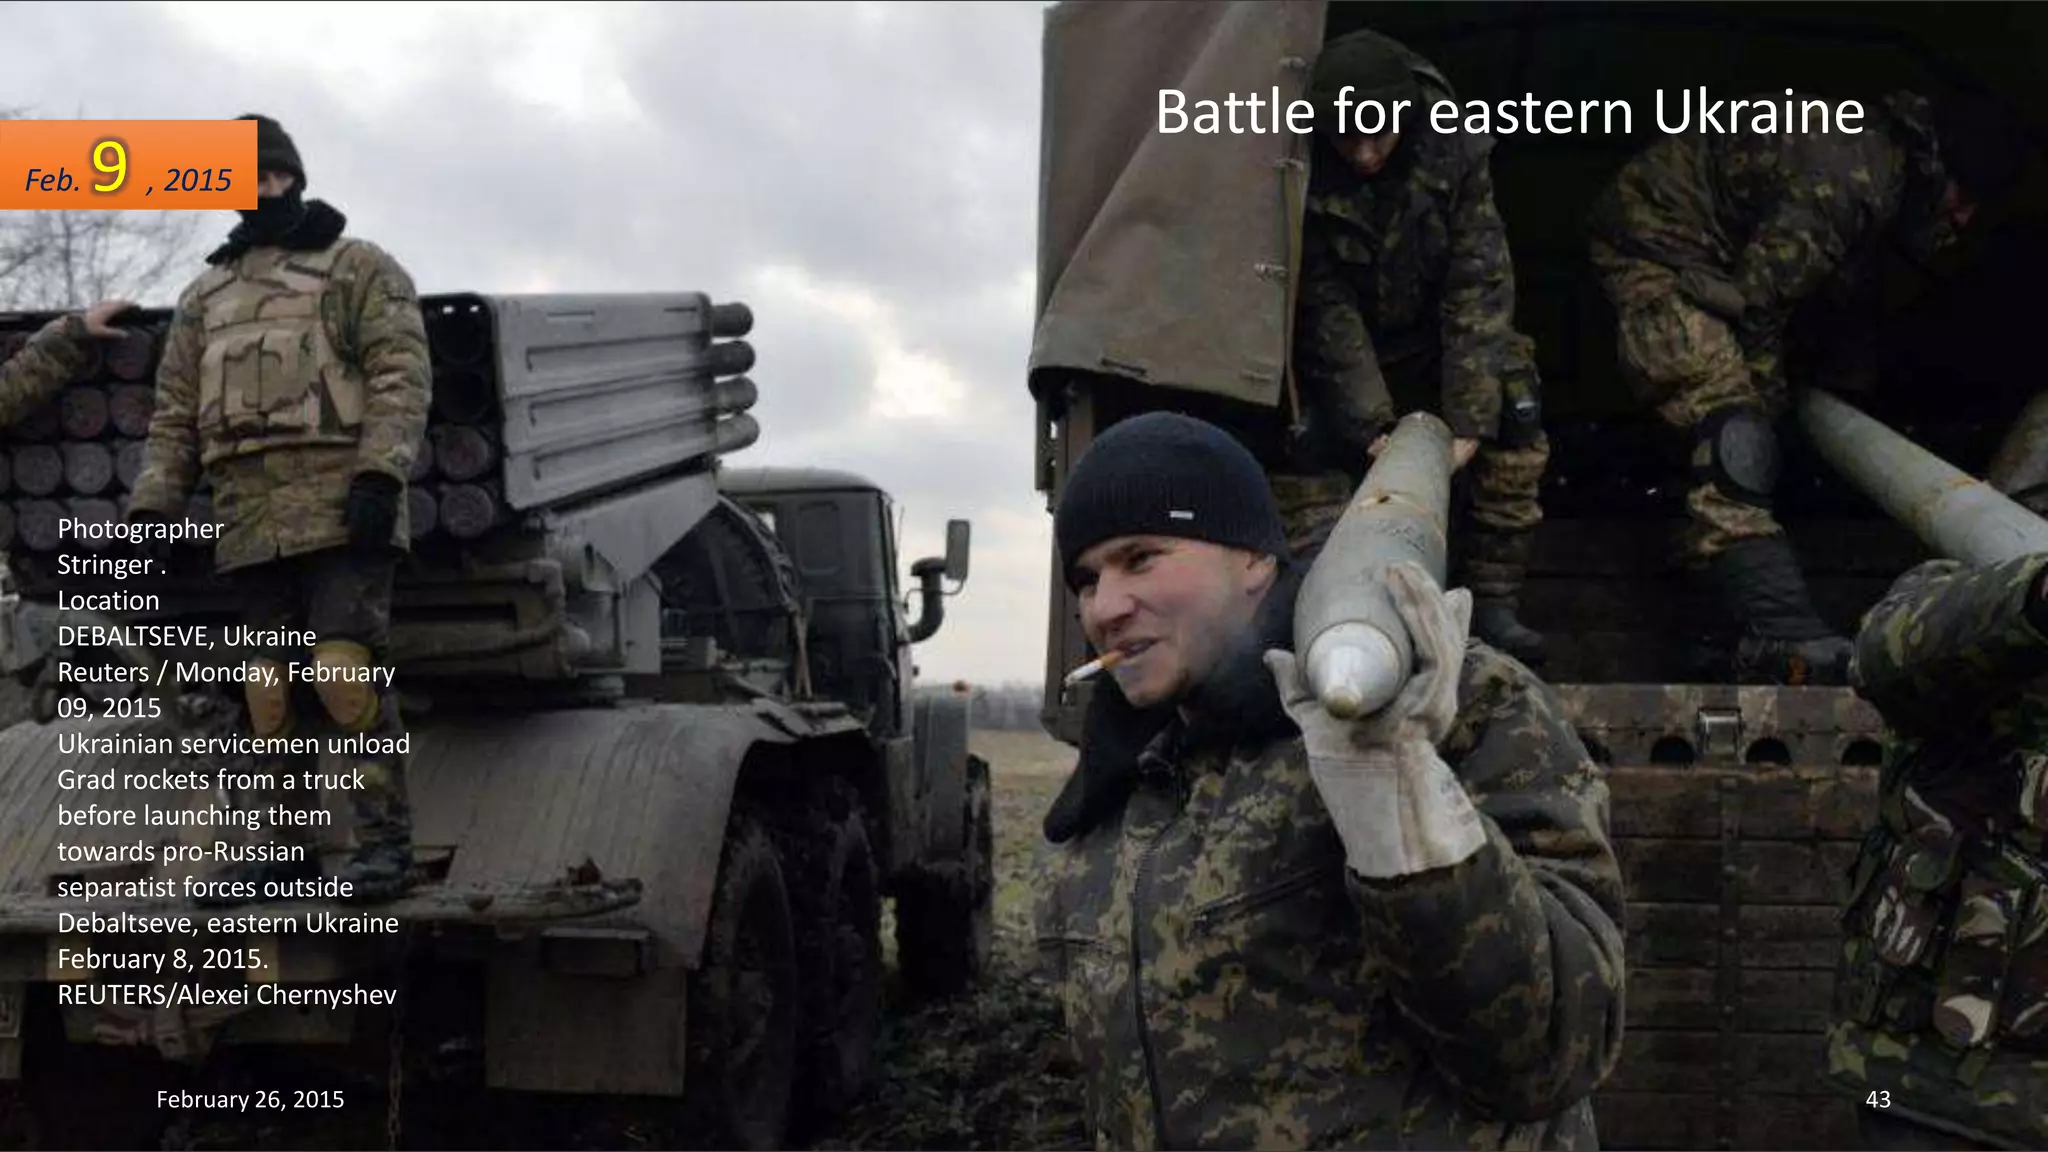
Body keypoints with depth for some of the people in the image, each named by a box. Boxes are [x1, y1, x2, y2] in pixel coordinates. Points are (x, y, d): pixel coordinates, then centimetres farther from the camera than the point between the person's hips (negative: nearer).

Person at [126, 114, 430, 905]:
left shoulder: (359, 268, 8)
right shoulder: (205, 295, 24)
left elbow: (401, 377, -4)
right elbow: (174, 416, 21)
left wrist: (381, 473, -18)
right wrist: (150, 507, 9)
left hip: (343, 504, -5)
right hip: (250, 518, 5)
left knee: (347, 666, -14)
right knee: (269, 683, 5)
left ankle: (385, 840, -9)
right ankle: (286, 844, 13)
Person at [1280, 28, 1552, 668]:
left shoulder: (1454, 152, -22)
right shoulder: (1303, 175, -24)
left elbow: (1478, 286, -24)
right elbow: (1326, 308, -24)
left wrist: (1469, 418, -30)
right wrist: (1370, 423, -31)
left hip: (1434, 344, 1)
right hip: (1340, 357, -1)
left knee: (1513, 403, -20)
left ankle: (1492, 603, -14)